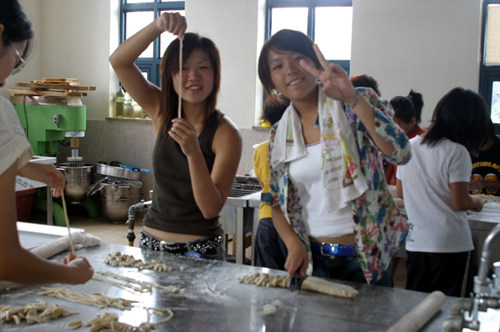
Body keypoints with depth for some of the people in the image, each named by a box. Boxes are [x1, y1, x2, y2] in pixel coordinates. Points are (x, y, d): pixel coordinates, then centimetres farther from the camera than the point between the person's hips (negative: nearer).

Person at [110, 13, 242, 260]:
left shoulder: (225, 133, -13)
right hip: (151, 242, 4)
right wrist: (158, 26, -21)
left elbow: (211, 208, -18)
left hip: (200, 249, -4)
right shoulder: (162, 113, 0)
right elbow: (118, 61, -7)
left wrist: (193, 152, -31)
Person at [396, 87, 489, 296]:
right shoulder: (457, 152, -13)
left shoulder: (410, 146, 4)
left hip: (415, 242, 5)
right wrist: (475, 203, 5)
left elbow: (400, 192, 12)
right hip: (449, 243, -5)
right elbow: (460, 202, -15)